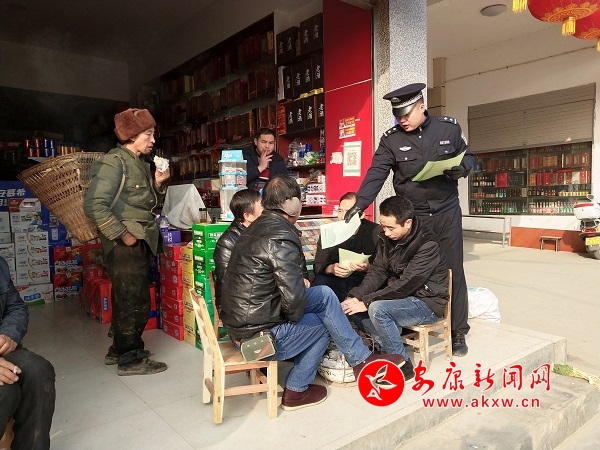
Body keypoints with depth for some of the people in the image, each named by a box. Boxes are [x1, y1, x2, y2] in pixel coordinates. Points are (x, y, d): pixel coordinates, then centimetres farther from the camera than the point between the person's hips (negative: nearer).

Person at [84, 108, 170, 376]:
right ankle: (131, 359, 13)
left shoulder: (141, 163, 13)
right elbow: (94, 206, -23)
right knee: (134, 302, -1)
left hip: (140, 243, 9)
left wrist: (158, 184, 1)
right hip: (125, 245, -9)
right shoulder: (113, 163, -14)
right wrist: (123, 235, -20)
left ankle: (119, 349, 35)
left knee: (129, 299, 19)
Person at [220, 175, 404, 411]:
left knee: (323, 294, 11)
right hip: (259, 334, -8)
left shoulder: (258, 227, 8)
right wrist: (294, 317, -5)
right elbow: (294, 299, -26)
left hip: (239, 324, 8)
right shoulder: (281, 238, -21)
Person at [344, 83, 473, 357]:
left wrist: (462, 169, -12)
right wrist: (359, 203, -26)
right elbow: (376, 173, -12)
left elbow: (468, 156, 12)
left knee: (453, 271, 6)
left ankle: (458, 333, 20)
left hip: (447, 213, 1)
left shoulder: (449, 127, 0)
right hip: (411, 216, 0)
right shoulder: (391, 139, -3)